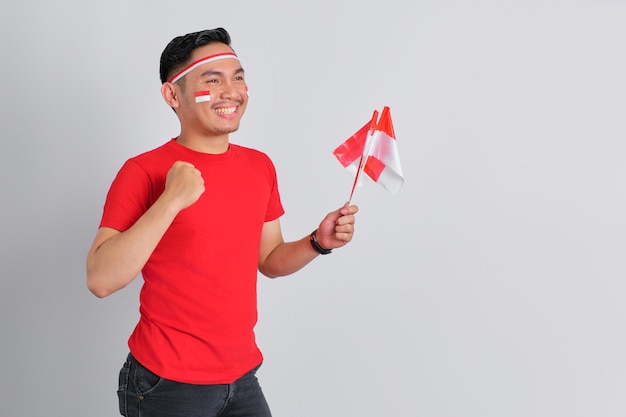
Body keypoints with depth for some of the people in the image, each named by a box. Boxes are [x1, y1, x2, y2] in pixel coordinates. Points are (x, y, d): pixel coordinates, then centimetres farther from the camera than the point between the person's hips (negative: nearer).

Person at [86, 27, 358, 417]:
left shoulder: (260, 166, 4)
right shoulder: (143, 172, -13)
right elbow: (101, 280, -22)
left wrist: (318, 242, -4)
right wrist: (171, 201, -29)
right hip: (167, 383, -5)